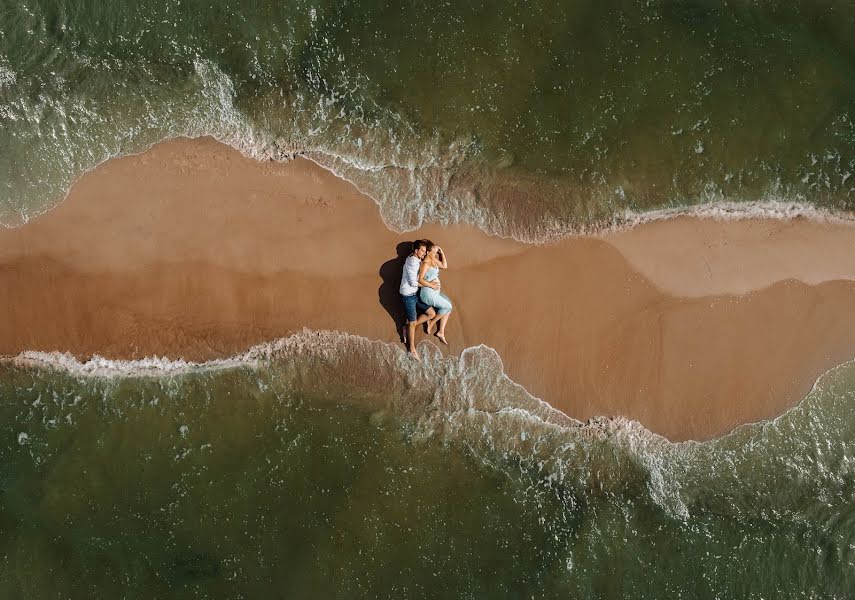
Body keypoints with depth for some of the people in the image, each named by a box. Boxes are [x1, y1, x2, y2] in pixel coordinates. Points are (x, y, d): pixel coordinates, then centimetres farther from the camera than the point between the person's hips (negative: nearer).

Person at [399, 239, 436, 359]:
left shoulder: (417, 261, 6)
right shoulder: (412, 262, -22)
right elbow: (413, 282, -23)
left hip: (415, 294, 9)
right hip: (408, 295, -9)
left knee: (432, 313, 6)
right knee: (413, 322, 0)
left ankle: (408, 327, 16)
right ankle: (412, 350, 13)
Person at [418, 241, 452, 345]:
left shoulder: (434, 260, 9)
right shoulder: (426, 263, -18)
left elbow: (444, 266, 22)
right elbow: (420, 280, -22)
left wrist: (442, 252, 15)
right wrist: (432, 285, -19)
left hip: (435, 292, 9)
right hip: (428, 293, -9)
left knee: (448, 307, 2)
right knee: (448, 307, -10)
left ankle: (441, 332, 7)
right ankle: (431, 322, 7)